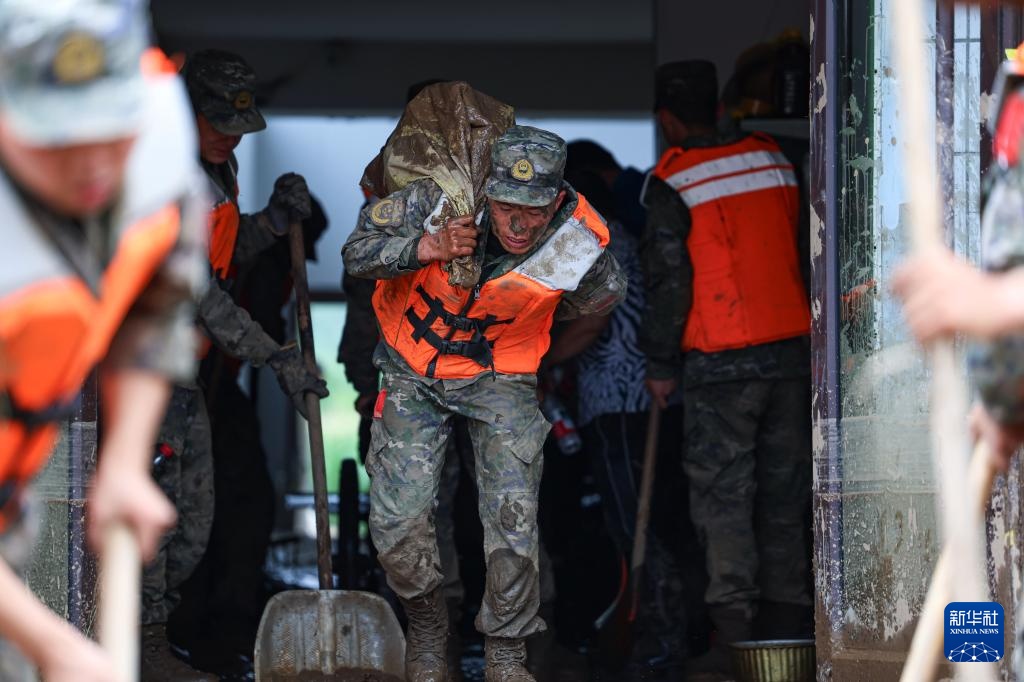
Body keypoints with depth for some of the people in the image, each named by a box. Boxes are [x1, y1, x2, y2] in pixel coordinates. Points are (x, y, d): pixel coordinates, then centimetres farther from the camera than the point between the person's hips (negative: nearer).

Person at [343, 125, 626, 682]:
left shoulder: (580, 247, -20)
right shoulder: (440, 201, -23)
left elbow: (603, 297, 5)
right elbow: (357, 253, -14)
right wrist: (428, 248, -29)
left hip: (499, 377, 0)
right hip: (414, 373, 0)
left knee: (512, 513, -17)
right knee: (397, 522, -10)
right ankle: (426, 628, 18)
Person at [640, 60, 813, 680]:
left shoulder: (672, 184, -6)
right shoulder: (773, 160, 10)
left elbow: (669, 281, -8)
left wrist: (660, 365, 0)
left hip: (719, 362, -5)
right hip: (792, 349, 5)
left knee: (722, 494, -2)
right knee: (784, 491, 11)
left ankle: (733, 629, -9)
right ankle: (788, 621, 15)